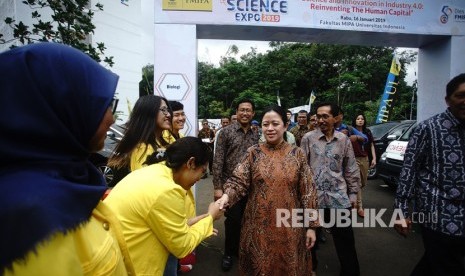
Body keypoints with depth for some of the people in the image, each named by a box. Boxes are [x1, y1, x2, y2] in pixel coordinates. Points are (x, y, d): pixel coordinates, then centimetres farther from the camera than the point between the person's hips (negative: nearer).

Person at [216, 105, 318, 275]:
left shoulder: (297, 154, -2)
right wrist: (226, 196, -30)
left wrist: (311, 225, -2)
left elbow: (307, 191, -1)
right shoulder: (253, 152, -3)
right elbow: (239, 181, -10)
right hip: (259, 225, 0)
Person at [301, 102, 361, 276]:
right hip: (313, 197, -1)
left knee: (345, 241, 11)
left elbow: (351, 169, 7)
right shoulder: (308, 138, -3)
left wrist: (353, 193, 7)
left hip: (339, 198, 1)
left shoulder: (343, 140, 2)